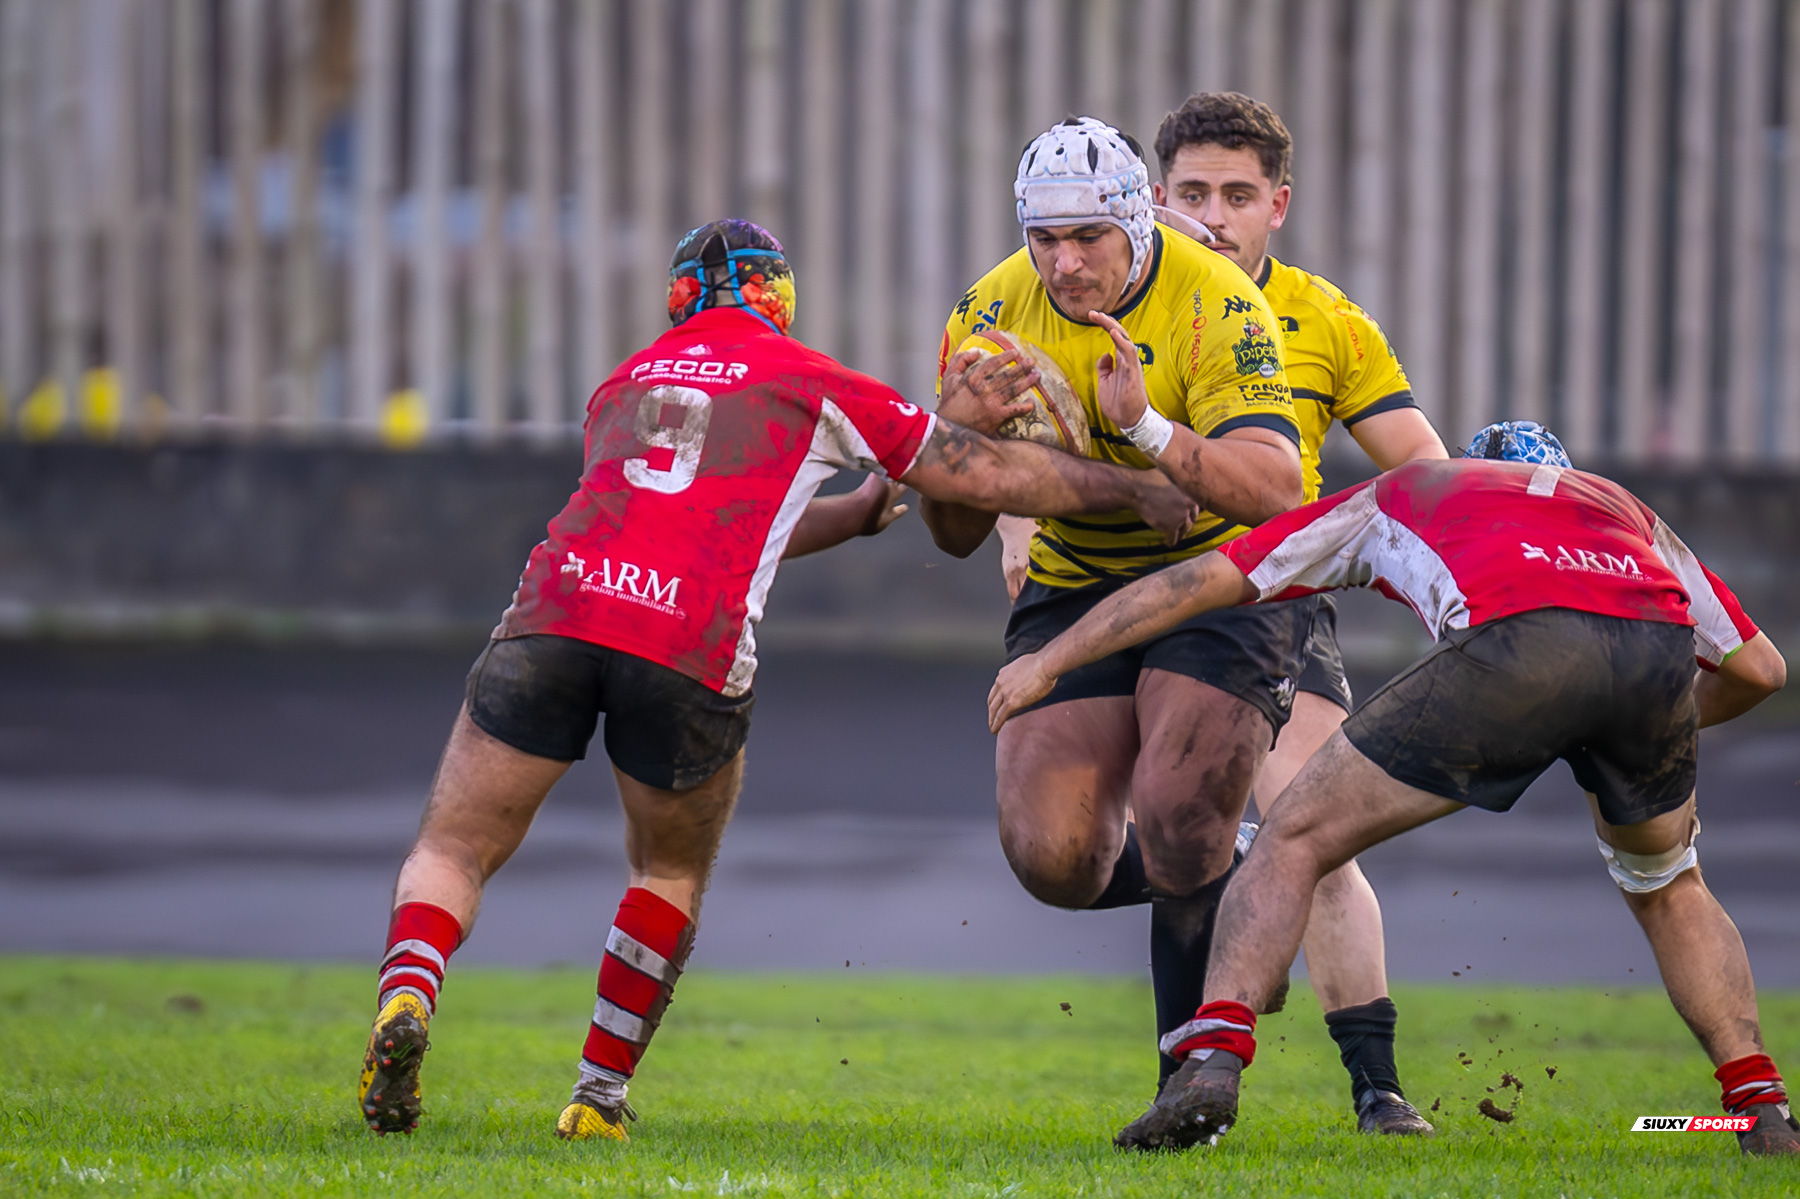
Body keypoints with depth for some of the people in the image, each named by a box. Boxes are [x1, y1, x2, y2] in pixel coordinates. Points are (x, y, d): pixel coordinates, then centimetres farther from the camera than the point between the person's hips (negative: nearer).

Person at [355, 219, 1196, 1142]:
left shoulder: (623, 384, 30)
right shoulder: (810, 382, 18)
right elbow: (981, 476, 21)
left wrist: (865, 508, 45)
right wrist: (1140, 493, 30)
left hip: (556, 611, 2)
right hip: (692, 650, -2)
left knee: (451, 854, 9)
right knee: (672, 874, 25)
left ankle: (405, 1003, -21)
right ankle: (600, 1094, 18)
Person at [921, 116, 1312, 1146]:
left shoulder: (1216, 305, -19)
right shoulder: (996, 315, -7)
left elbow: (1274, 492, -30)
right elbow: (957, 534, -3)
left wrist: (1149, 427, -43)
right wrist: (961, 434, -24)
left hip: (1222, 579, -4)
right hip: (1077, 589, 4)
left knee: (1177, 820, -23)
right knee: (1053, 856, -13)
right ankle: (1226, 887, 21)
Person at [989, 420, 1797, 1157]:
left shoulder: (1395, 497, 37)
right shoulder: (1626, 509, 41)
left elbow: (1201, 580, 36)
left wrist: (1049, 661, 44)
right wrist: (1677, 723, 58)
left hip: (1516, 643, -3)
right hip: (1659, 643, 3)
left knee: (1295, 842, 12)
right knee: (1667, 888, 31)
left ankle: (1211, 1061, -5)